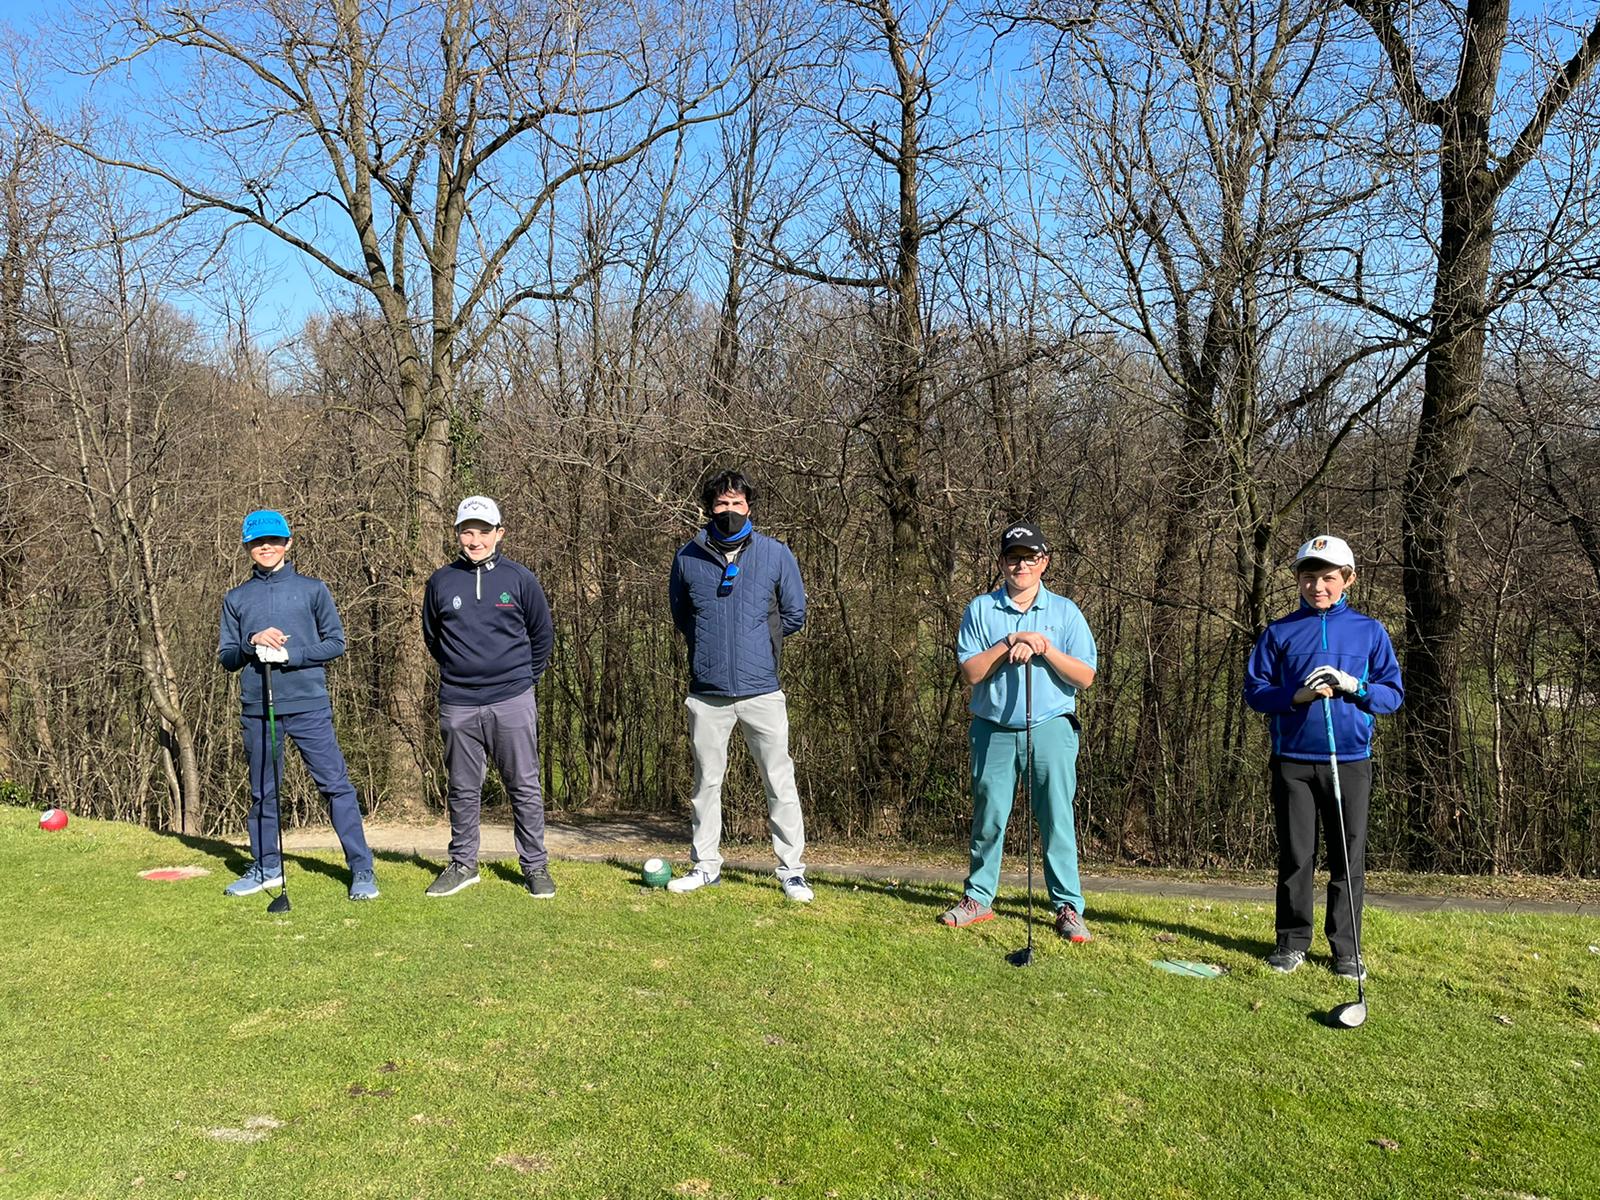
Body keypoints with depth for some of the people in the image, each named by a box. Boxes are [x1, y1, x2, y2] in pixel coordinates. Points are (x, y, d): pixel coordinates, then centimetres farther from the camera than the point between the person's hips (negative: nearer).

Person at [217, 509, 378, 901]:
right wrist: (253, 642, -9)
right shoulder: (236, 598, 13)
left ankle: (362, 868, -5)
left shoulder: (313, 589, 7)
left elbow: (336, 642, 3)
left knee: (336, 784, -8)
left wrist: (292, 654, -11)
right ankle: (265, 868, 26)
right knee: (262, 792, 12)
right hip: (257, 710, 3)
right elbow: (226, 657, 11)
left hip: (309, 706, -3)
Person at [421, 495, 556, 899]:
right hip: (458, 705, 2)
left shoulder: (520, 579, 1)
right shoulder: (441, 582, 5)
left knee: (525, 787, 2)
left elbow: (542, 635, 11)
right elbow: (432, 637, 18)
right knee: (463, 789, 10)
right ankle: (463, 864, 23)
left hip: (513, 702, -2)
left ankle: (535, 866, 12)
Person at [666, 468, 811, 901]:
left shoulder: (776, 554, 0)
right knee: (706, 781, 12)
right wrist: (709, 649, 12)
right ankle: (705, 865, 25)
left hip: (761, 691, -1)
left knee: (780, 782, 1)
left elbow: (794, 614, 9)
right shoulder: (688, 558, 4)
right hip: (707, 692, 2)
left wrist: (758, 644, 8)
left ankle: (791, 870, 10)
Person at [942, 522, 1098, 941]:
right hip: (993, 730, 1)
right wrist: (1009, 643, -13)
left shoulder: (1065, 612, 6)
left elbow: (1085, 676, -2)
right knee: (988, 817, 7)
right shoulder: (980, 610, 6)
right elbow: (971, 672, -4)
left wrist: (1044, 647, -13)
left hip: (1050, 729, -1)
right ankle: (978, 898, 19)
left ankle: (1068, 906, 7)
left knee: (1057, 819, -1)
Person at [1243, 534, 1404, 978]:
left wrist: (1354, 686, -12)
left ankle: (1346, 949, 14)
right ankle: (1292, 941, 16)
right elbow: (1254, 691, 5)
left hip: (1351, 761, 0)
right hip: (1293, 762, 0)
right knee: (1295, 857, 5)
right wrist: (1296, 695, -13)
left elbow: (1393, 694, 6)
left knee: (1349, 859, 3)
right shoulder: (1279, 632, 8)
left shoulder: (1370, 632, 8)